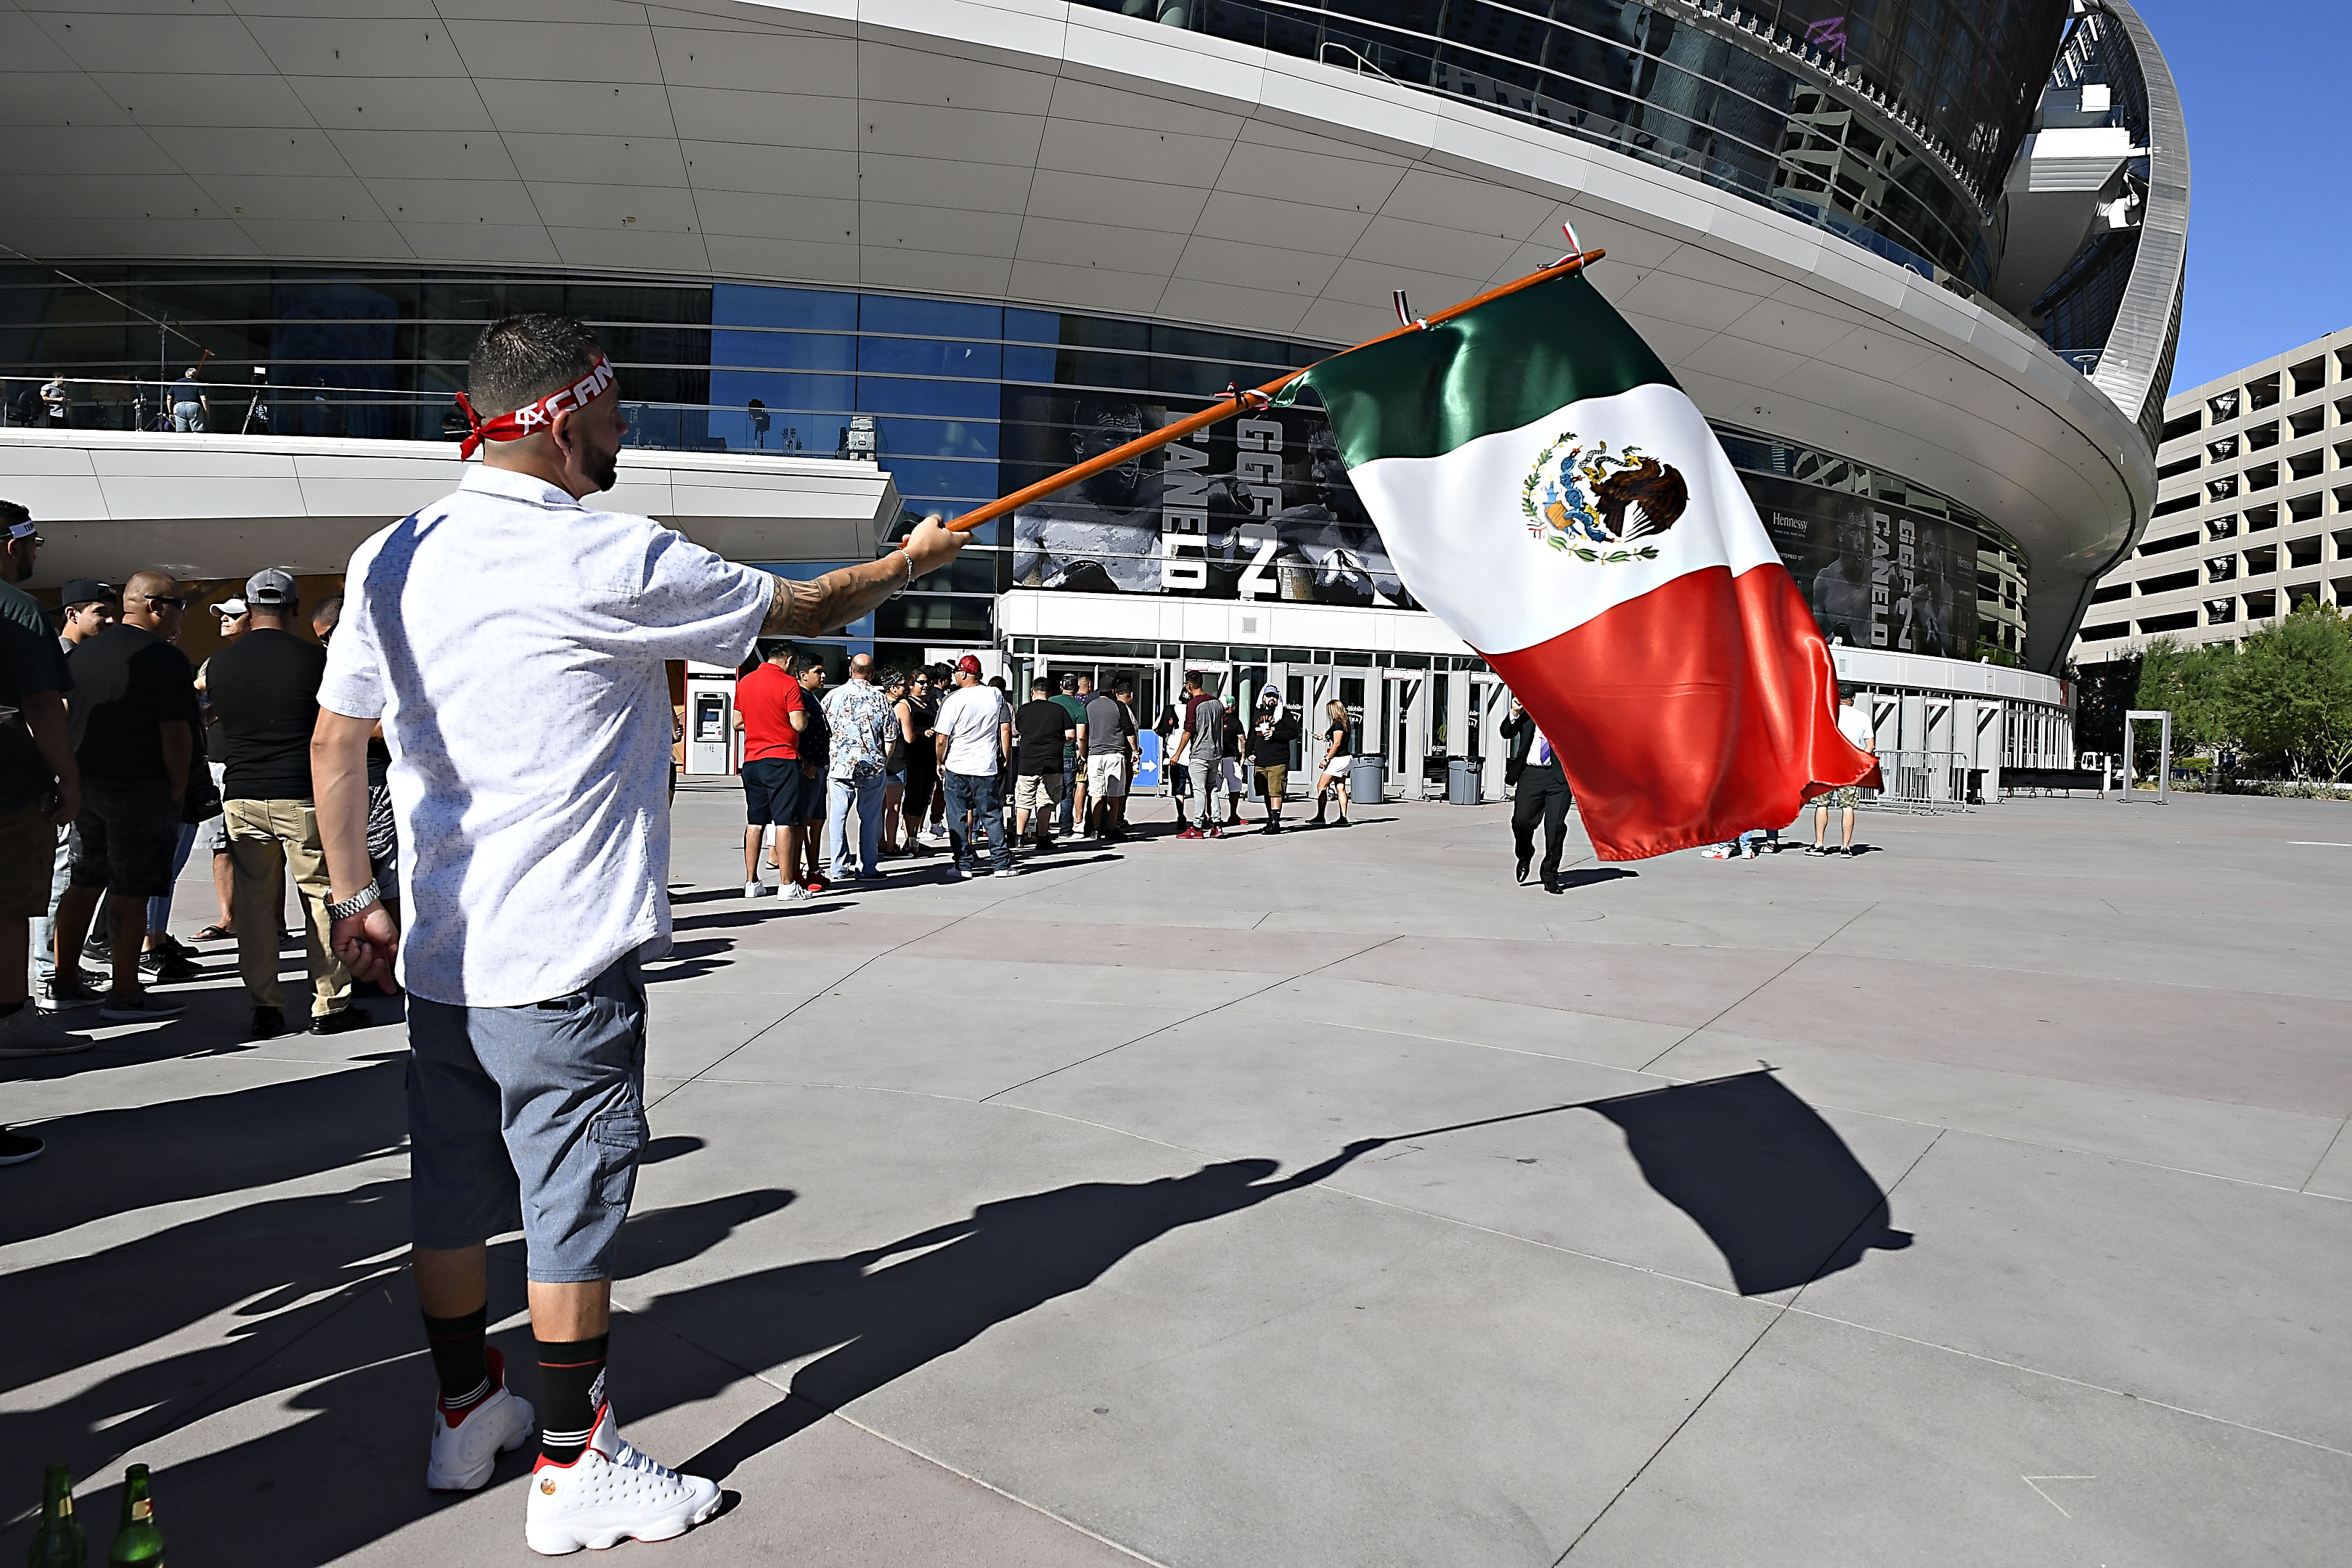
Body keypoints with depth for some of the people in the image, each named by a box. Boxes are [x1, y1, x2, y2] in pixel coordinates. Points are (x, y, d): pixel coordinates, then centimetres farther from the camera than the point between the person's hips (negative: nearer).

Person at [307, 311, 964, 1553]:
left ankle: (466, 1414, 37)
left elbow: (335, 737, 11)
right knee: (570, 1211, 4)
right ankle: (573, 1471, 17)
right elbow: (796, 609, -4)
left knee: (453, 1198, 18)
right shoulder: (610, 563, -16)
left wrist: (355, 898, 18)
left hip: (437, 958, 8)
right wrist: (911, 560, 13)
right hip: (562, 963, -7)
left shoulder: (390, 556, 5)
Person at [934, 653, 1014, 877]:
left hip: (957, 768, -3)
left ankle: (964, 864, 8)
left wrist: (940, 762, 7)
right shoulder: (996, 695, 0)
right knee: (992, 816, 9)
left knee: (958, 818, 7)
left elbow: (941, 739, -9)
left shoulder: (953, 699, -10)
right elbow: (1006, 729, 4)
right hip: (987, 768, 3)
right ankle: (1002, 863, 8)